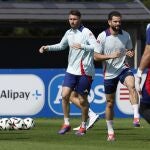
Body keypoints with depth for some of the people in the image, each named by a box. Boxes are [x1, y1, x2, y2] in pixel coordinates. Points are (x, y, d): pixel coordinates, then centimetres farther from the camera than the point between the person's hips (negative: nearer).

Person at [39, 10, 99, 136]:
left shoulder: (86, 32, -10)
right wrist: (47, 48, 18)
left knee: (82, 100, 1)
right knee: (65, 94, -6)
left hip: (84, 72, -6)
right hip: (71, 70, 6)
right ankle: (66, 124, 6)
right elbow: (61, 46, 29)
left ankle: (83, 126, 18)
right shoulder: (69, 33, 10)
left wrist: (82, 46, -29)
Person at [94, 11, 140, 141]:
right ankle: (110, 131, 23)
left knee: (131, 85, -32)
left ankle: (136, 116, -38)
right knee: (110, 103, 7)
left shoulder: (126, 35, 1)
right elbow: (96, 56, -6)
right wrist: (110, 56, -21)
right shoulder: (102, 36, -7)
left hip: (123, 68, 1)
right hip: (109, 73, -1)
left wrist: (130, 53, -9)